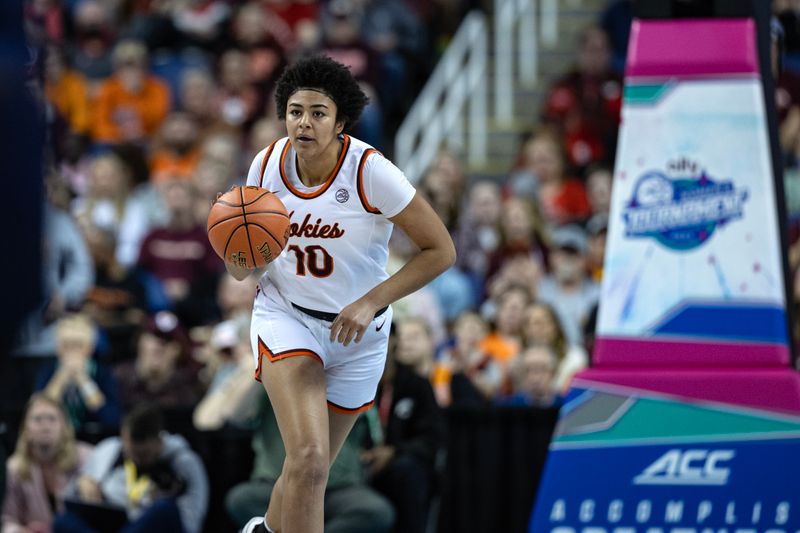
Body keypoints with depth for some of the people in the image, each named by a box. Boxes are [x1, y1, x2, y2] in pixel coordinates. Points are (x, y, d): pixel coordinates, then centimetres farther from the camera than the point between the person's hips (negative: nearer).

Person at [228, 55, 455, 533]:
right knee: (308, 459, -23)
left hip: (357, 333, 0)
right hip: (286, 315, 0)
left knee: (311, 471, 12)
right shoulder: (267, 166, -10)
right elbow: (243, 271, 2)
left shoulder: (371, 172, -21)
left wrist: (370, 303, -23)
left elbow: (441, 251, -15)